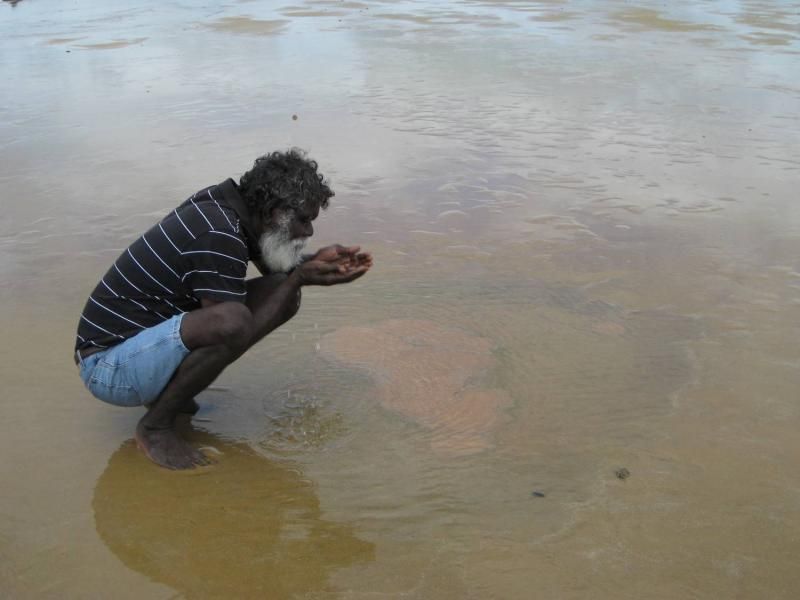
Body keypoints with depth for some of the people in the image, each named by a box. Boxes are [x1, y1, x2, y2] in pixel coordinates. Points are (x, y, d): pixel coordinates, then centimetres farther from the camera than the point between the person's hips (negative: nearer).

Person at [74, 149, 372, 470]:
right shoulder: (218, 238, -26)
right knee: (229, 322, -37)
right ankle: (156, 425, -12)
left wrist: (316, 261, -1)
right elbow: (236, 332, -21)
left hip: (149, 332, 9)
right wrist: (299, 279, -16)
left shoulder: (224, 202, 1)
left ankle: (168, 390, 8)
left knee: (284, 295, 1)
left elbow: (271, 267, 19)